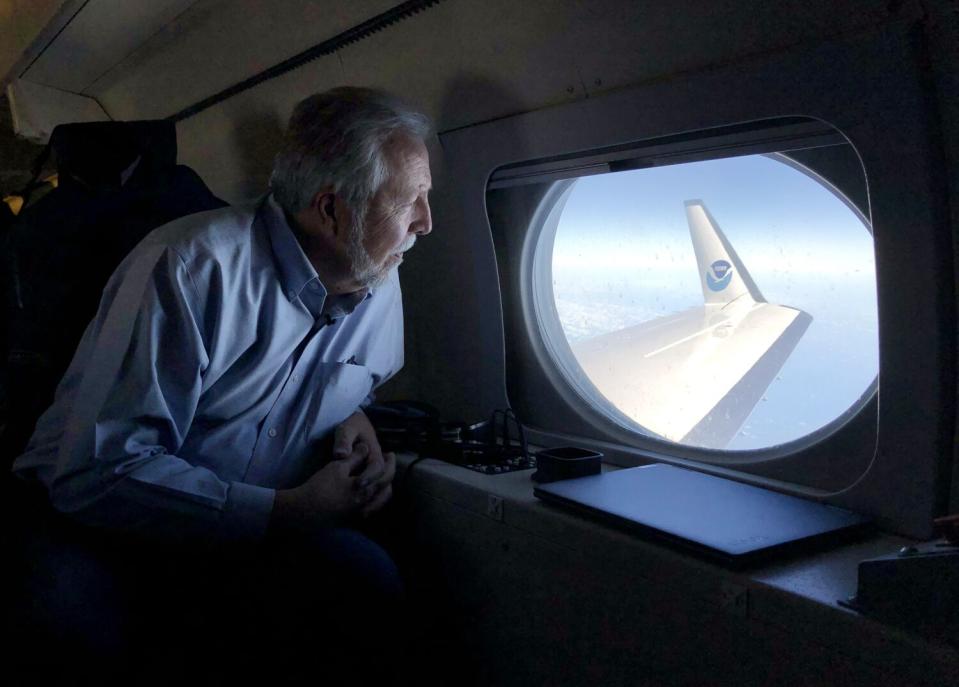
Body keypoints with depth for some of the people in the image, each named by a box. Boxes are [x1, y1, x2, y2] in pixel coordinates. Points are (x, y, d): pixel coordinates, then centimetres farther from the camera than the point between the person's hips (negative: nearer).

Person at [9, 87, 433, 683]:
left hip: (248, 537, 6)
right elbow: (100, 471, -27)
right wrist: (291, 511, -27)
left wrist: (354, 417, -3)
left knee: (372, 580, -21)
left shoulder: (379, 285, 1)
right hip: (88, 524, -5)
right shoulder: (196, 268, -24)